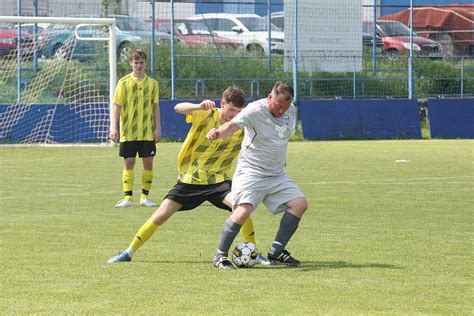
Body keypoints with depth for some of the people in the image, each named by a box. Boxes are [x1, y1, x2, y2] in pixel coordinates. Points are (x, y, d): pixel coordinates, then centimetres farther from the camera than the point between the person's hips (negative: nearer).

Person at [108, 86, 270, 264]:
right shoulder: (205, 115, -13)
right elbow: (178, 108, -29)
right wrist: (200, 107, -49)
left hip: (218, 180, 0)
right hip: (189, 178, 0)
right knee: (160, 216, -2)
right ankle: (128, 253, 15)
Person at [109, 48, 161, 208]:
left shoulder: (152, 84, 5)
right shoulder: (124, 83, -2)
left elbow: (155, 107, 10)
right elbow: (117, 106, -3)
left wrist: (157, 128, 4)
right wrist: (113, 128, -11)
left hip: (148, 132, 2)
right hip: (128, 132, -2)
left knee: (148, 163, 1)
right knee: (129, 163, -1)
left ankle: (145, 196, 11)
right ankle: (127, 198, 3)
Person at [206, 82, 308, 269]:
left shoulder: (291, 111, 3)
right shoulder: (255, 111, -19)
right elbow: (233, 125, -36)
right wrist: (219, 132, -57)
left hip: (277, 174, 7)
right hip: (251, 172, -7)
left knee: (300, 203, -3)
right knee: (244, 210, -24)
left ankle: (276, 252, 5)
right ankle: (220, 256, -10)